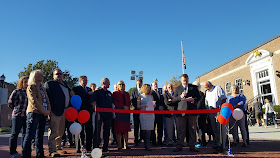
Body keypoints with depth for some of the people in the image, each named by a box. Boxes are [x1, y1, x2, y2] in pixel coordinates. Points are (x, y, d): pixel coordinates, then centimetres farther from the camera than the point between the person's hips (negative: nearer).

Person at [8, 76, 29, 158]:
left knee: (26, 133, 9)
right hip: (18, 115, -4)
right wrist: (16, 109, 3)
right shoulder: (16, 91, -1)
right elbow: (10, 103, 5)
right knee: (15, 133, 1)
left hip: (28, 116, 4)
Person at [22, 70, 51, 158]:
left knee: (40, 136, 10)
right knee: (30, 135, -7)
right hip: (34, 113, -7)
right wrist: (44, 111, -15)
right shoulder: (31, 86, -2)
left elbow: (47, 100, 18)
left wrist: (49, 110, 0)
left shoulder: (43, 88, 22)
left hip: (43, 114, 8)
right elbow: (34, 101, -13)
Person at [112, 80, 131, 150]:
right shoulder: (115, 93, 5)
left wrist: (127, 107, -9)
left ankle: (126, 144, 10)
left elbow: (129, 102, 12)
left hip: (126, 113, 4)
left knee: (126, 129, 5)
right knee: (119, 130, -5)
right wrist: (123, 106, -13)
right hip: (118, 113, -4)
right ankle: (119, 145, 0)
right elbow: (115, 102, -6)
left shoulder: (127, 94, 19)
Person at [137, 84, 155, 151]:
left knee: (149, 130, -3)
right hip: (143, 114, -2)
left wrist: (154, 105, -2)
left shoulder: (151, 96, 18)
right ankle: (146, 144, 4)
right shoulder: (140, 96, 10)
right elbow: (138, 106, 4)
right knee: (145, 130, -5)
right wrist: (143, 106, -14)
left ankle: (147, 145, 1)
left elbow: (153, 104, 21)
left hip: (151, 114, 2)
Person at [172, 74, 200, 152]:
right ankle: (179, 146, 7)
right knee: (180, 129, -1)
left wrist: (194, 99, -12)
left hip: (192, 110, 1)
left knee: (192, 129, 4)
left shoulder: (193, 87, 14)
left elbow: (198, 97, 10)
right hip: (181, 111, 0)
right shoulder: (177, 88, 14)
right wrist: (181, 96, -11)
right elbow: (174, 99, 7)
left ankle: (192, 146, 13)